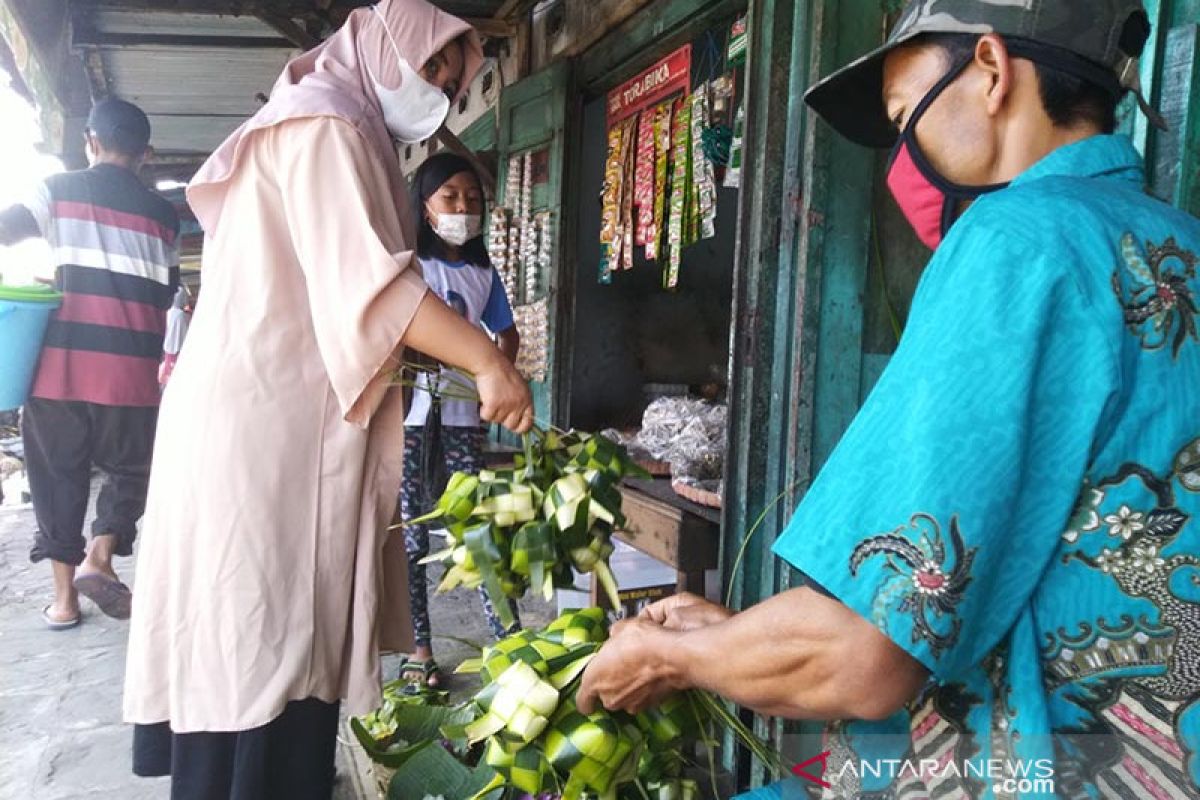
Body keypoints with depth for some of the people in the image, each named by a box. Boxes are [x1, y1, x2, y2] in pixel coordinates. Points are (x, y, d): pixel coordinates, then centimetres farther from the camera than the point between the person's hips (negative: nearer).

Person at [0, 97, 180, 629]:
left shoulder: (59, 190, 5)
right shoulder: (162, 214, 9)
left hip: (60, 365, 0)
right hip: (130, 372, 0)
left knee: (57, 475, 11)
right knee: (129, 470, 16)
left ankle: (64, 596, 13)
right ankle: (99, 555, -4)